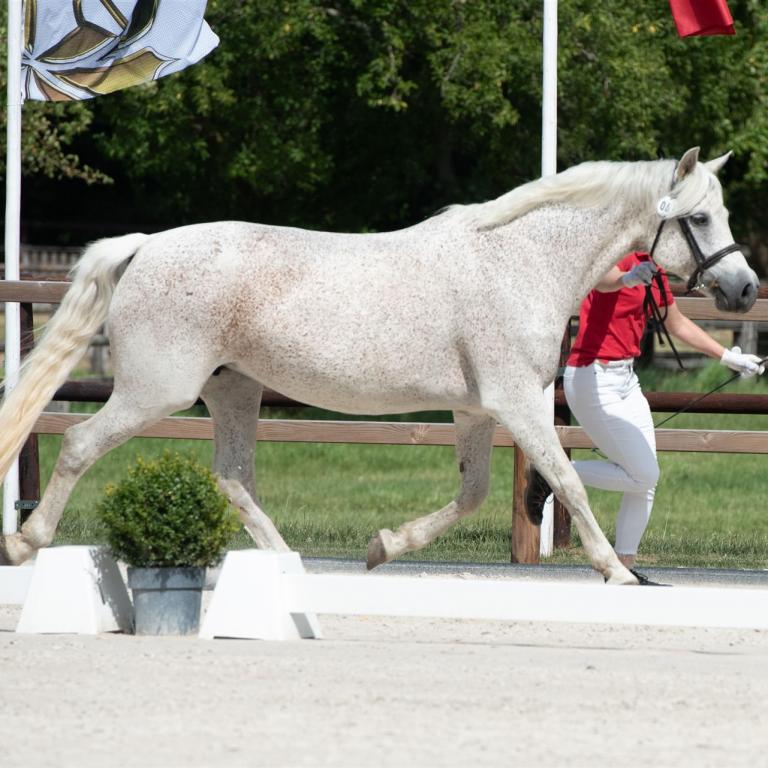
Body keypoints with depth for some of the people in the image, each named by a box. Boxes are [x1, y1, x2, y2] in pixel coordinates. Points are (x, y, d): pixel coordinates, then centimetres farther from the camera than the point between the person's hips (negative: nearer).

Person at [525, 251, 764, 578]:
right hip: (593, 380, -10)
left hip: (625, 380, 10)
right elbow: (605, 281, -40)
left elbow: (678, 324, 27)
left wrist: (729, 357, 31)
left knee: (646, 481, 6)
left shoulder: (653, 273, 13)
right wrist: (627, 279, -64)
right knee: (643, 475, -11)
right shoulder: (620, 257, -15)